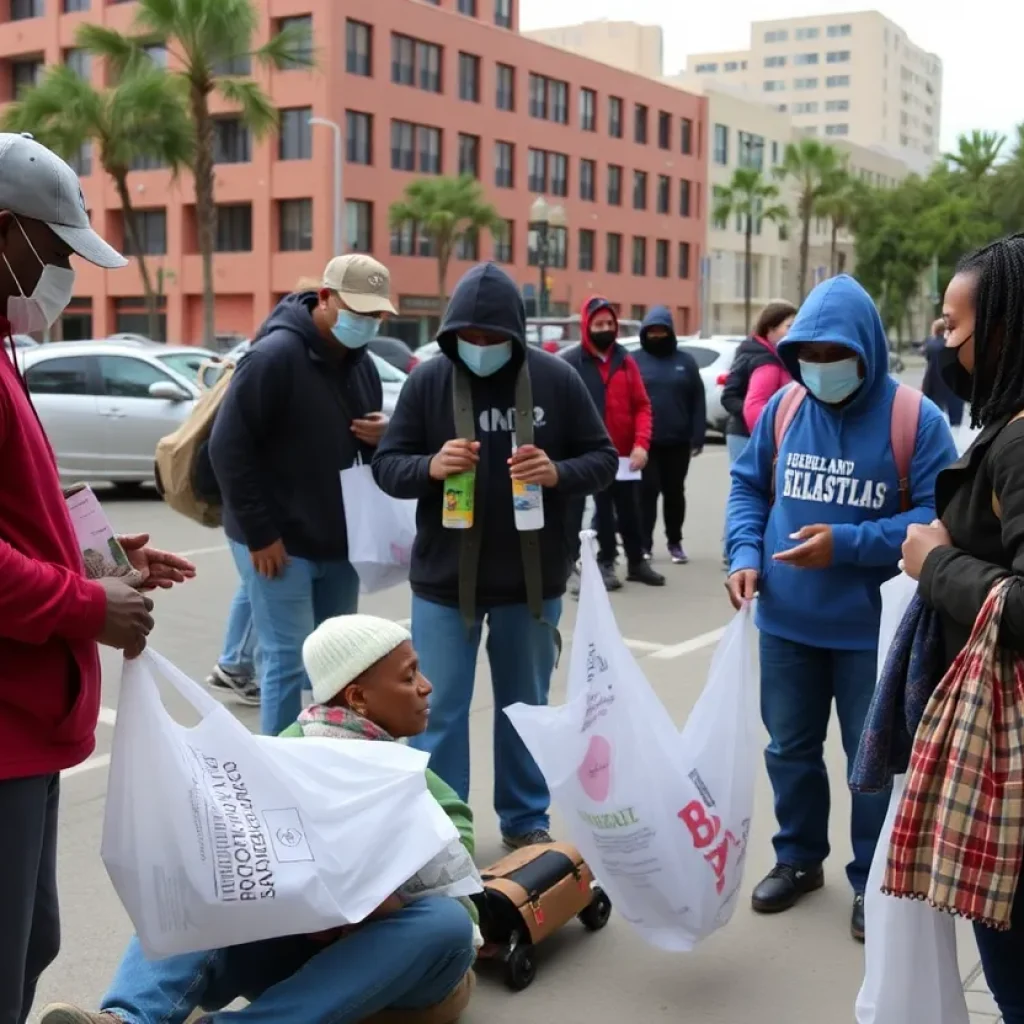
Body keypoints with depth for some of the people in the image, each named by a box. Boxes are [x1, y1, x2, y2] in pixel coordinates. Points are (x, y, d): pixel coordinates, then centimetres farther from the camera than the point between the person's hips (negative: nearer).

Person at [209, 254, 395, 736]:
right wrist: (259, 533, -19)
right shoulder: (276, 356, -15)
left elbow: (372, 453, 21)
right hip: (278, 542, -8)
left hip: (338, 543, 8)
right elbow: (228, 447, -18)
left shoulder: (361, 362, 9)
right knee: (287, 662, -5)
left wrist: (382, 435, -4)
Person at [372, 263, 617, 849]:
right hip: (444, 580, -1)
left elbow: (603, 459, 0)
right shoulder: (428, 381, -4)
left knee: (526, 706, 16)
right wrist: (430, 466, -24)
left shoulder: (557, 380, -4)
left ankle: (526, 818, 32)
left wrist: (558, 473, -21)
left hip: (533, 580, 1)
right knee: (439, 710, 5)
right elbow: (387, 464, -2)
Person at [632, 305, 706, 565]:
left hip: (678, 441, 2)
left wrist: (697, 436, -5)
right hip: (645, 441, -2)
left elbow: (697, 401, 3)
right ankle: (644, 544, 5)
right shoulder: (635, 361, 2)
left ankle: (675, 542, 20)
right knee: (647, 492, -1)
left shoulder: (685, 361, 6)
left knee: (675, 492, 10)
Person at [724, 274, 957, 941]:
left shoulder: (916, 419, -13)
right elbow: (748, 486, 10)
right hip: (786, 623, 4)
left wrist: (846, 544, -23)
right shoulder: (783, 408, 0)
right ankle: (799, 859, 39)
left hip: (873, 628, -4)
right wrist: (745, 554, -7)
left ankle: (873, 881, 29)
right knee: (790, 749, 18)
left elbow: (938, 516, -14)